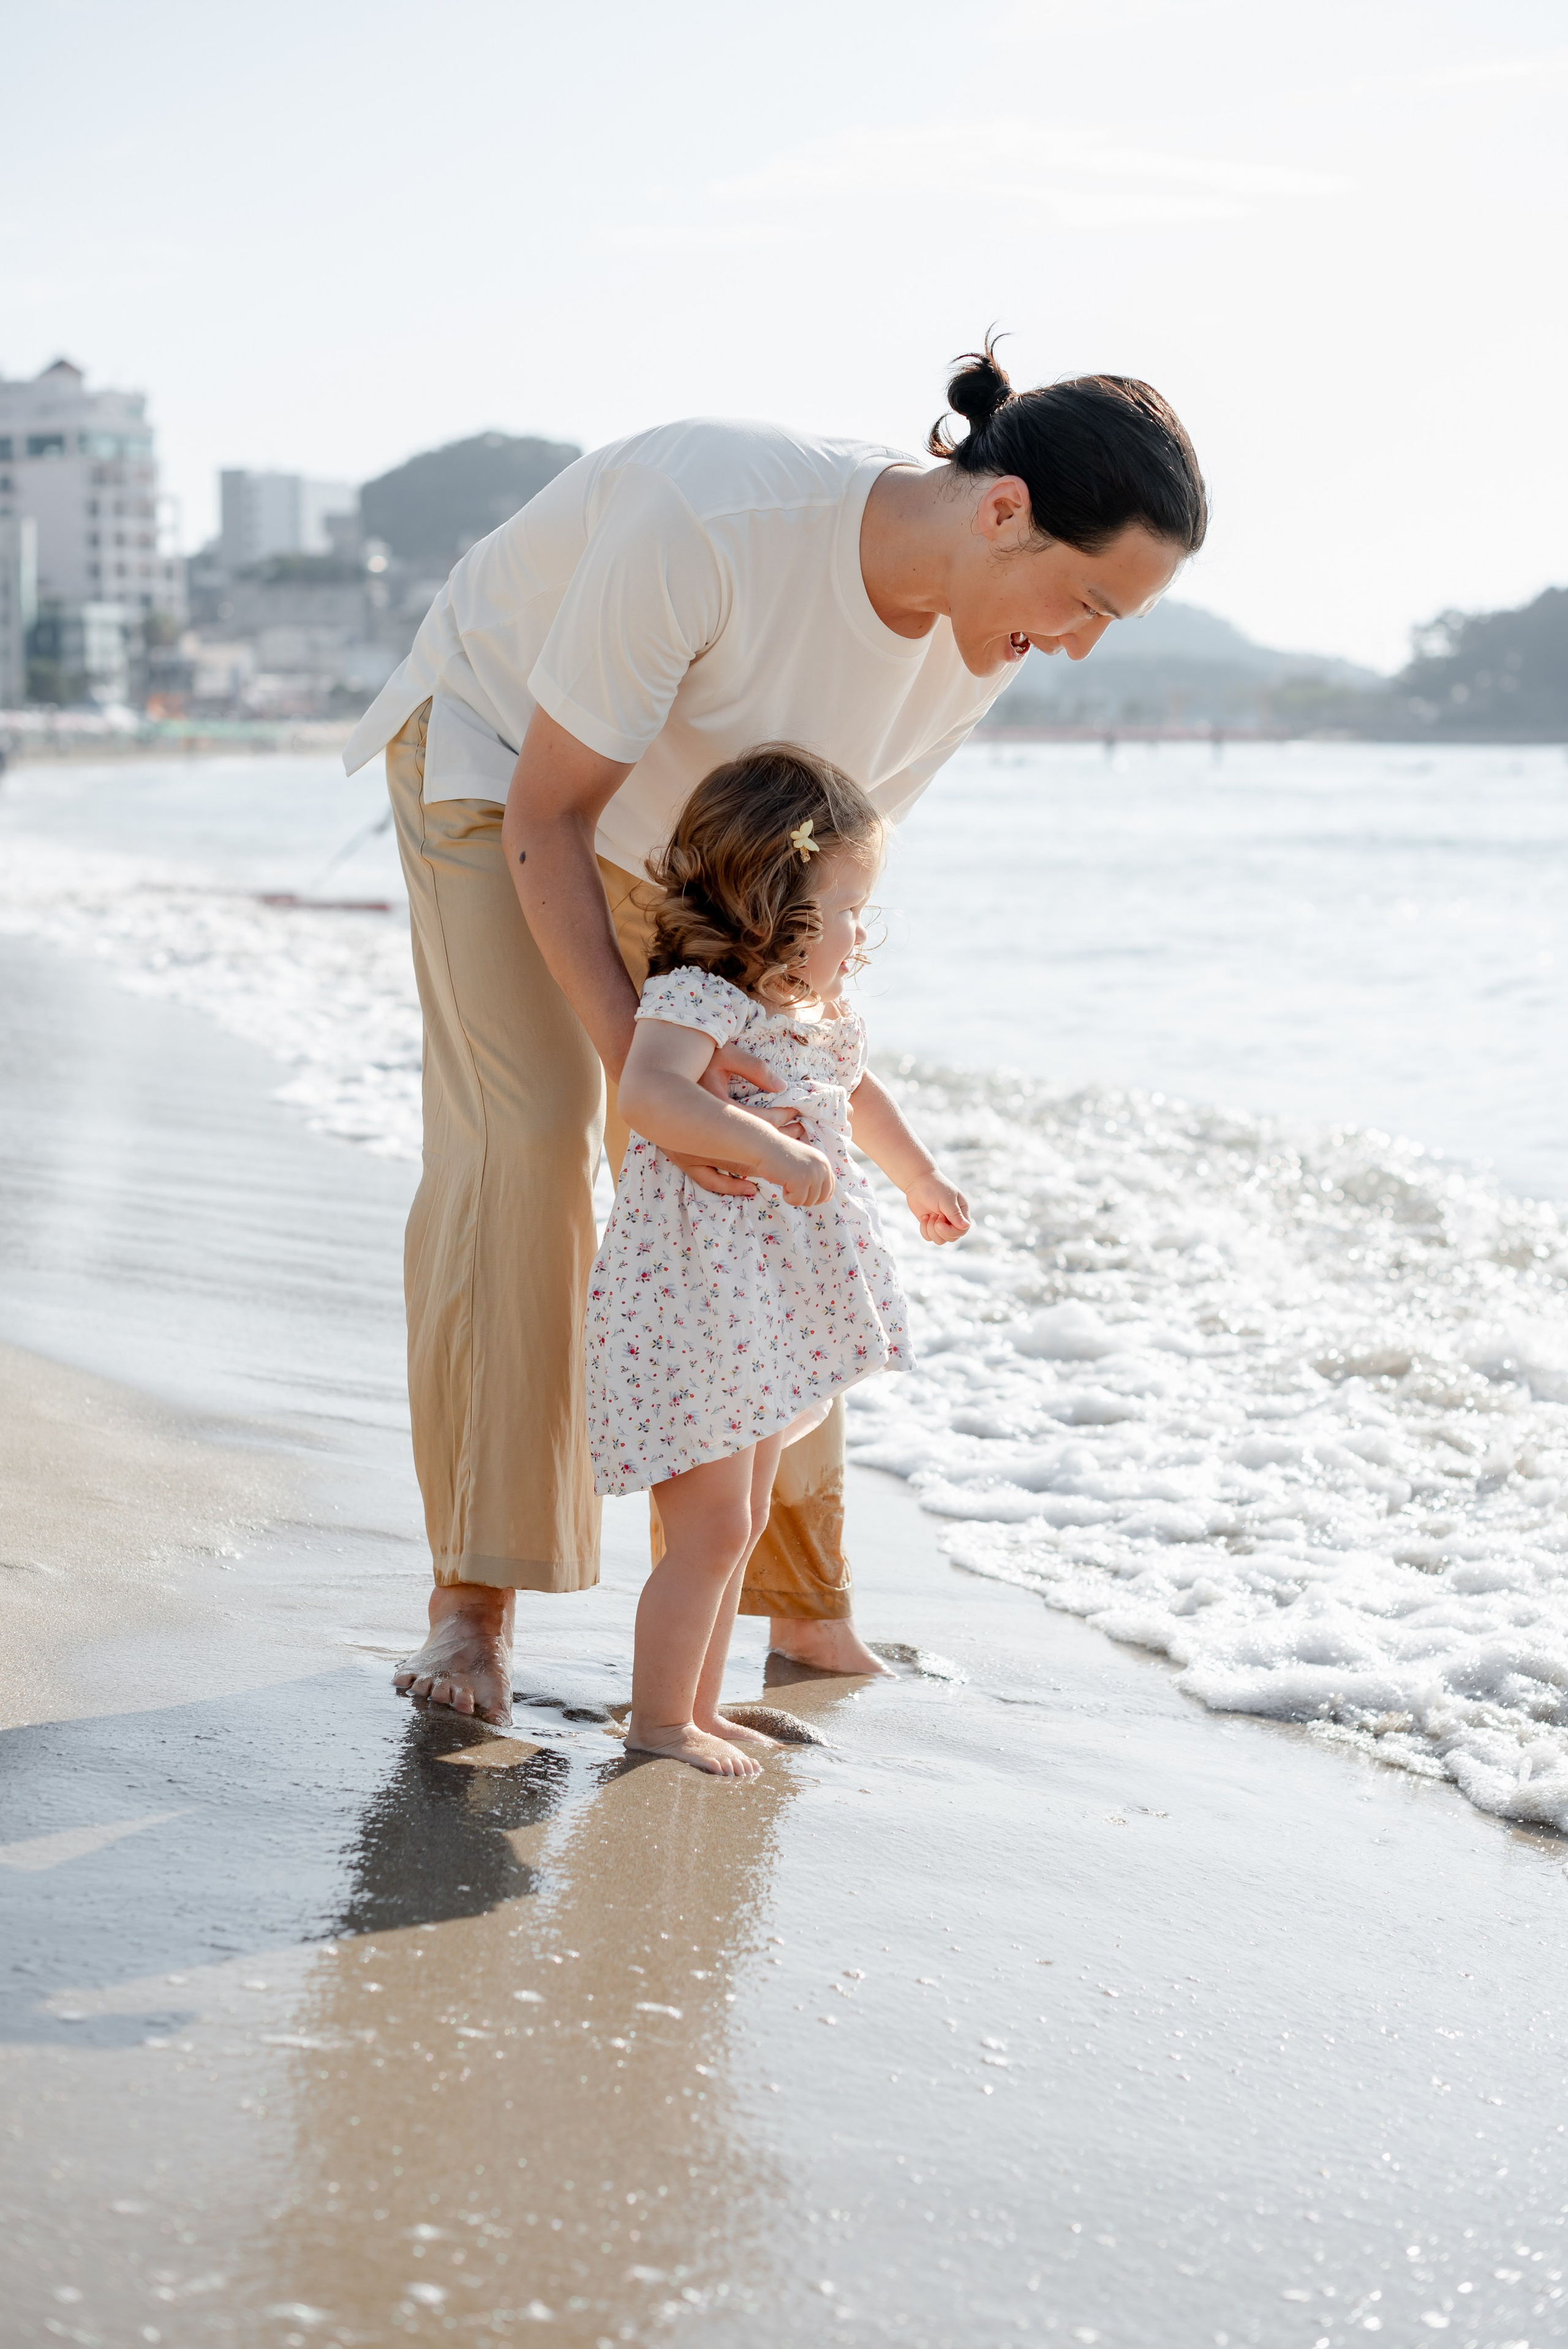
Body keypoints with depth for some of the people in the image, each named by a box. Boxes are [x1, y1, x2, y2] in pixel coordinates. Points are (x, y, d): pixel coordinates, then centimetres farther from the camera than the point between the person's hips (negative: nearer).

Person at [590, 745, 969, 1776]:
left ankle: (700, 1709, 29)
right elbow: (648, 1092, -42)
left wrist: (923, 1179, 39)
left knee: (740, 1527, 17)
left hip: (772, 1320, 9)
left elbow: (859, 1092, 29)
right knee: (710, 1533, -3)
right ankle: (659, 1721, 12)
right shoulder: (696, 1001, -21)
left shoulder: (818, 1015, 8)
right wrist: (767, 1148, -46)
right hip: (694, 1314, -9)